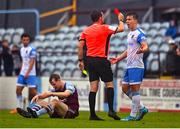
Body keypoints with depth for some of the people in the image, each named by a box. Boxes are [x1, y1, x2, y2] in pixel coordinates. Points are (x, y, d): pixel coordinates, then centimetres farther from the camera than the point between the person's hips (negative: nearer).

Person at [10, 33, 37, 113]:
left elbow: (32, 62, -14)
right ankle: (19, 108, 9)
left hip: (30, 74, -7)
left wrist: (27, 73, -19)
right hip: (22, 74, 7)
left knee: (32, 91, -9)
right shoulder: (22, 49, 13)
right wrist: (21, 72, 15)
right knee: (18, 90, 3)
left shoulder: (32, 50, -10)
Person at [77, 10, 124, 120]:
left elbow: (80, 46, 6)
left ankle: (92, 114, 0)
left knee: (93, 88, 4)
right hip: (101, 60, -5)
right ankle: (111, 110, -5)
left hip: (90, 60, 5)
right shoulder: (104, 28, -7)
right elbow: (121, 29, -3)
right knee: (109, 84, 5)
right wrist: (121, 20, 17)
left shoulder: (86, 31, 9)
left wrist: (81, 60, 11)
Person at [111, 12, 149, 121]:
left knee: (135, 89, -6)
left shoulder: (139, 33, -10)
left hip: (136, 66, -10)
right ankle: (142, 108, 19)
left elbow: (146, 46, -23)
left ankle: (133, 115, -2)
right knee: (125, 88, 11)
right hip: (129, 66, 10)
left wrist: (142, 50, -44)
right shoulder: (130, 34, 19)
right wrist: (118, 59, 27)